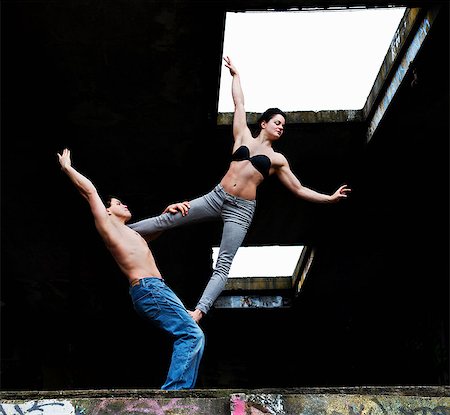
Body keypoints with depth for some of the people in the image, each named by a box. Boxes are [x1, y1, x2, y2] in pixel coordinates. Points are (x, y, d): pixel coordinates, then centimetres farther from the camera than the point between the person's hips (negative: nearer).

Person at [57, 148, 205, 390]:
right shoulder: (107, 224, 7)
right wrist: (67, 167, 18)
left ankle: (178, 391, -2)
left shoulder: (128, 234, 31)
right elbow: (89, 190, 7)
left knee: (191, 336, 3)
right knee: (191, 334, -18)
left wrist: (168, 212, 24)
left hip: (157, 289, 9)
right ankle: (173, 390, -23)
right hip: (148, 288, -9)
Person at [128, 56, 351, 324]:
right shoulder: (244, 137, 13)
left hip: (241, 211, -2)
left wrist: (330, 198, 7)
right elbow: (239, 103, 20)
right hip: (217, 197, 2)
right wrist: (235, 74, 26)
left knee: (223, 265, -13)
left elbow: (299, 190, 13)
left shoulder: (278, 159, 12)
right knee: (168, 219, -1)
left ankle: (198, 312, -24)